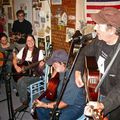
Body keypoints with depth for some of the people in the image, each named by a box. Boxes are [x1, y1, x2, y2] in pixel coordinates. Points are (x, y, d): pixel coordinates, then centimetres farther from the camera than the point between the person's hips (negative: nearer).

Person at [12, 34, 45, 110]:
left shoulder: (39, 52, -8)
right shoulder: (23, 50, 5)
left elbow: (41, 68, -10)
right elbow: (15, 59, 12)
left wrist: (41, 66, -32)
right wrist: (16, 67, -6)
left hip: (35, 75, -4)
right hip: (24, 74, 4)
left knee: (21, 81, -28)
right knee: (22, 83, -28)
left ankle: (25, 102, -12)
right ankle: (25, 102, -9)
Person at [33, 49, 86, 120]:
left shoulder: (72, 79, -32)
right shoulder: (61, 71, -7)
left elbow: (64, 103, -27)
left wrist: (45, 105, -22)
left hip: (75, 106, -8)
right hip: (61, 99, 8)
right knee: (39, 106, 5)